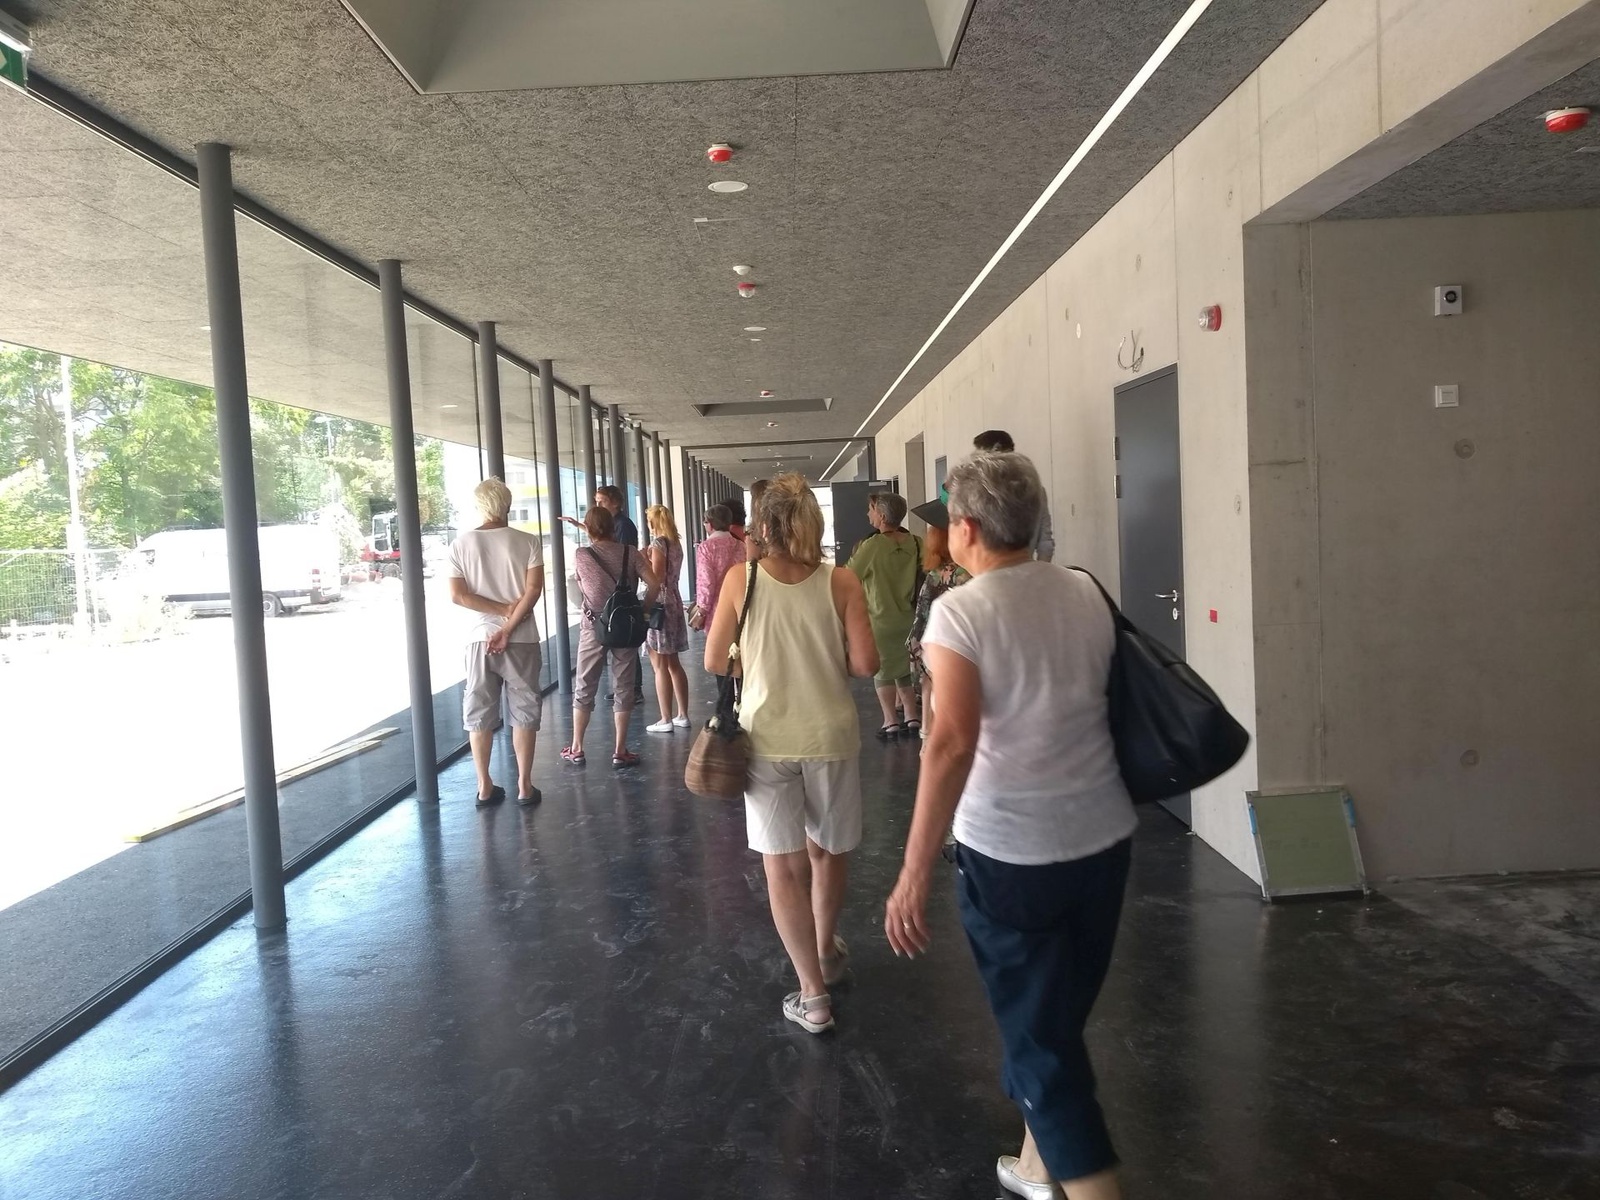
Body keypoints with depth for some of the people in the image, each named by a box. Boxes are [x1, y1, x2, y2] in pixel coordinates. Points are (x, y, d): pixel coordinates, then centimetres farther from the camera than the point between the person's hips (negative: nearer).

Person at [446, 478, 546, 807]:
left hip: (479, 638, 2)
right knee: (524, 711, 7)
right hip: (521, 639, -1)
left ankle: (485, 787, 14)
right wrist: (509, 627, -12)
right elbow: (533, 589, -13)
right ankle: (524, 785, 9)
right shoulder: (527, 542, -4)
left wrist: (503, 609, -6)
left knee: (479, 713, 10)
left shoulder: (461, 544, 0)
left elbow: (457, 595, -6)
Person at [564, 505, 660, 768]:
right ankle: (620, 751, 8)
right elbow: (654, 583, -10)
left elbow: (582, 588, 7)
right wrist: (642, 609, 1)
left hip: (593, 626, 0)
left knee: (584, 688, 11)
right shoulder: (629, 552, -4)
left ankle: (576, 749, 17)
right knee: (623, 688, 7)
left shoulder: (581, 554, -6)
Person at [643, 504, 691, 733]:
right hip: (674, 602, 8)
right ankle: (682, 715, 19)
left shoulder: (658, 543, -13)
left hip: (659, 604, -8)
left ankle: (666, 719, -1)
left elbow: (656, 577, -17)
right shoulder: (675, 543, 10)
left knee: (660, 665, -3)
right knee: (673, 663, 15)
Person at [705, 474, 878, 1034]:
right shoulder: (841, 582, -7)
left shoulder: (740, 579, -6)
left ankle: (813, 994, 7)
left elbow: (715, 662, -2)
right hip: (830, 735, 1)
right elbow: (866, 663, -10)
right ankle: (827, 952, 43)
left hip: (767, 737, -1)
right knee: (828, 851, 21)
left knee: (782, 864, 7)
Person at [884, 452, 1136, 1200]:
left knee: (1038, 1031, 9)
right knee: (1056, 1014, 23)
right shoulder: (1087, 593, 1)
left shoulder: (959, 611, -16)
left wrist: (914, 874, -23)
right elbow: (1115, 701, 11)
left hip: (1008, 852, -6)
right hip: (1103, 837, 6)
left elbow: (952, 744, -25)